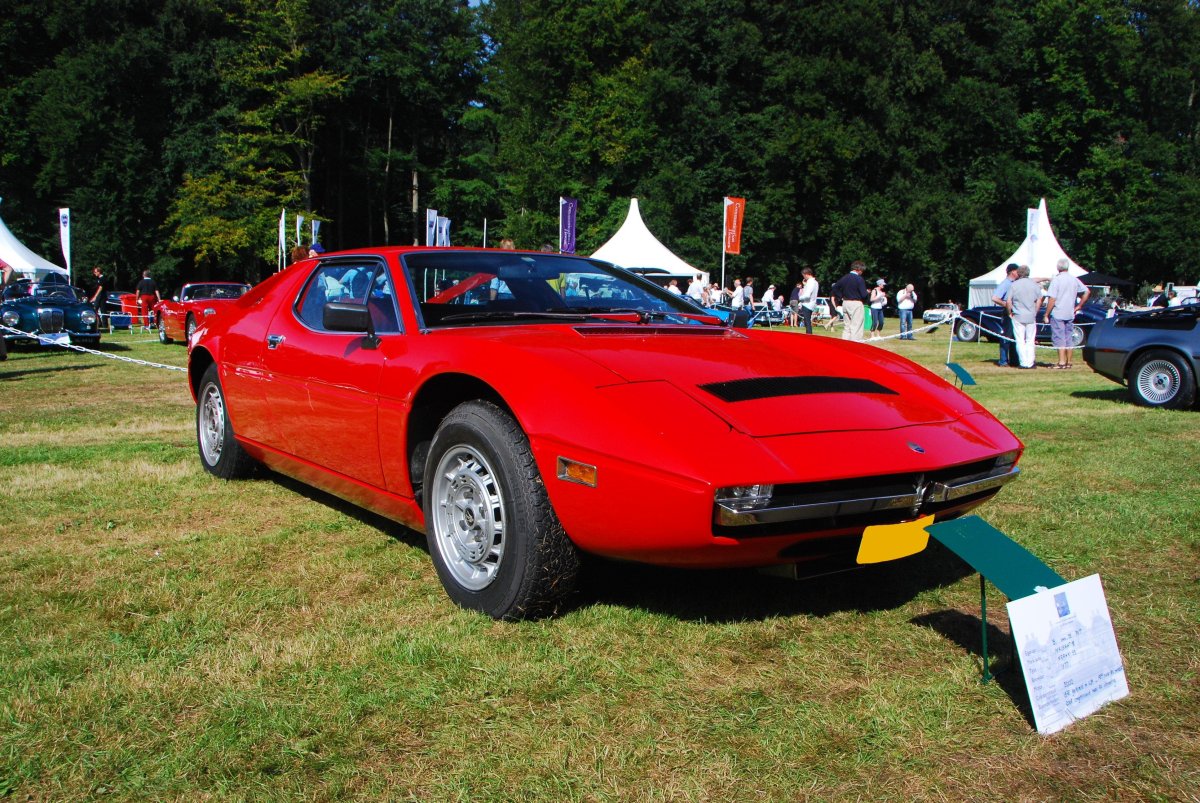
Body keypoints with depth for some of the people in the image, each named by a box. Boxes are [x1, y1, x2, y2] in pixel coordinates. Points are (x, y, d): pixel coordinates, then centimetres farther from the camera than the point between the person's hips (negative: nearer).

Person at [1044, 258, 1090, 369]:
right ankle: (1068, 362, 16)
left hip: (1057, 314, -6)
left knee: (1059, 339, -4)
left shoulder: (1056, 280, -12)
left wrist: (1046, 314, -11)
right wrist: (1078, 306, 12)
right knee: (1068, 338, 13)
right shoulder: (1074, 280, 7)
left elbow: (1052, 299, -16)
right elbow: (1087, 292, 10)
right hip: (1070, 314, 6)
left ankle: (1061, 362, -8)